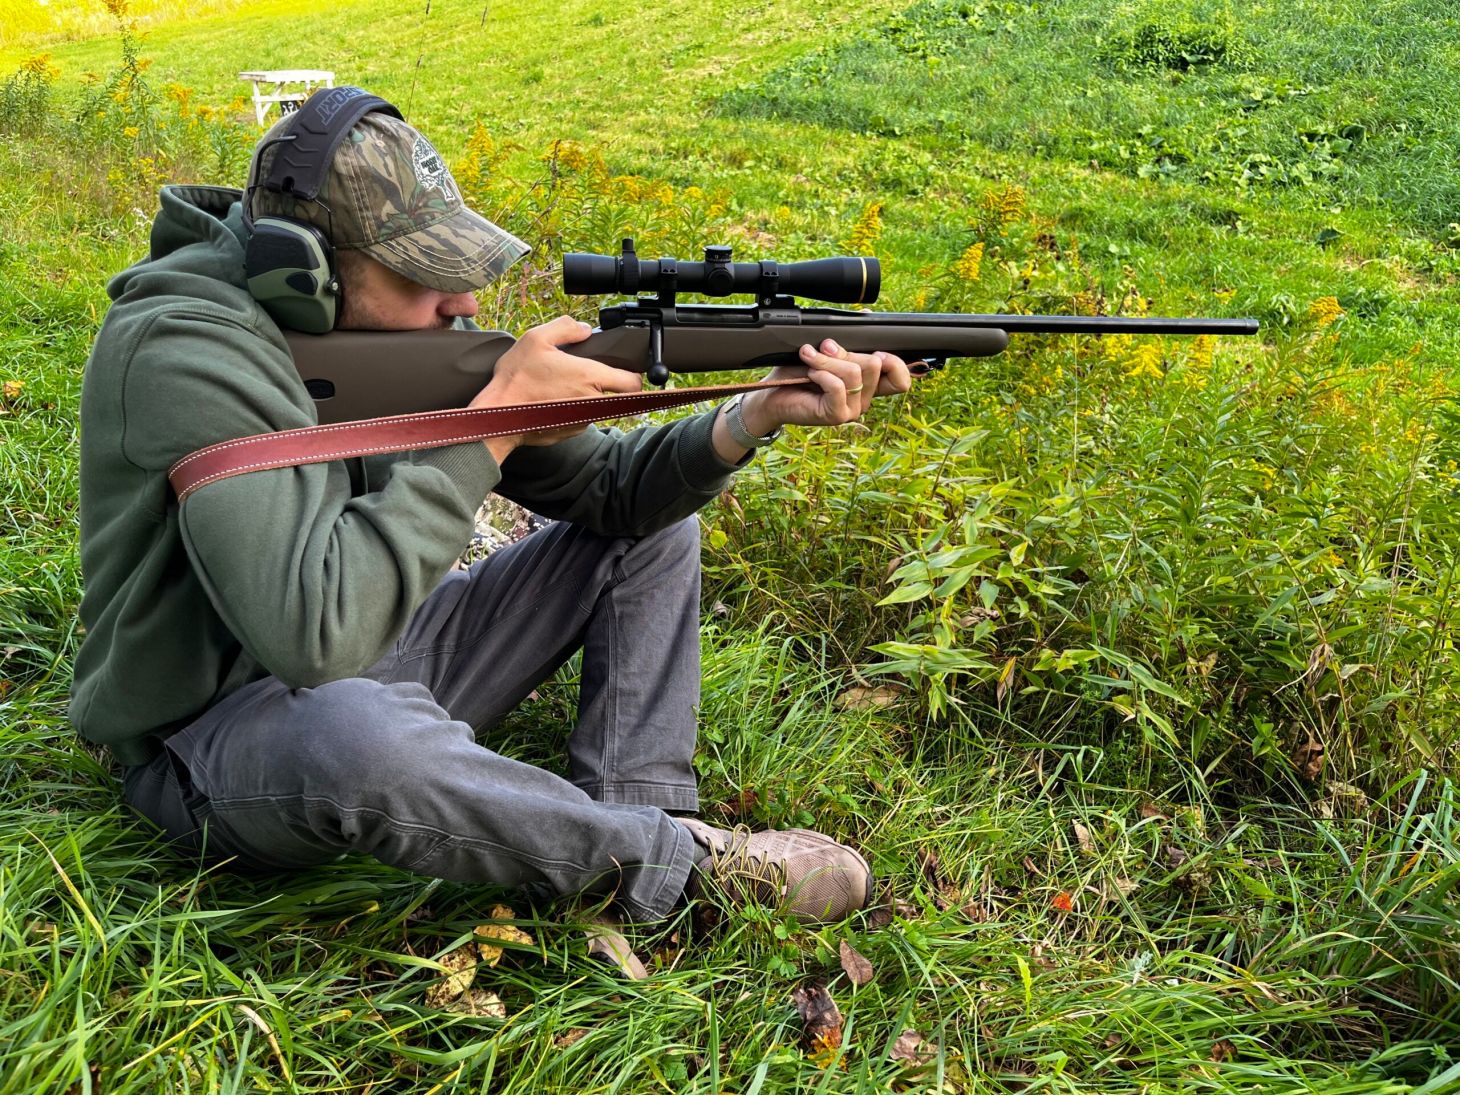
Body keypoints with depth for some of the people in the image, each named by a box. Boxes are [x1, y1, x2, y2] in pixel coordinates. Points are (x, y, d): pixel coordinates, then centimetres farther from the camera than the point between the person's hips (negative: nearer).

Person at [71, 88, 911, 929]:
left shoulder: (407, 330, -3)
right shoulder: (186, 347, -25)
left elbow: (602, 483, 0)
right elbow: (314, 630, -38)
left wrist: (761, 415, -18)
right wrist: (495, 416, -31)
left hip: (383, 668, 7)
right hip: (216, 738, -7)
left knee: (651, 519, 5)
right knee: (354, 735, -44)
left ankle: (636, 816, -10)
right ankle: (683, 864, -20)